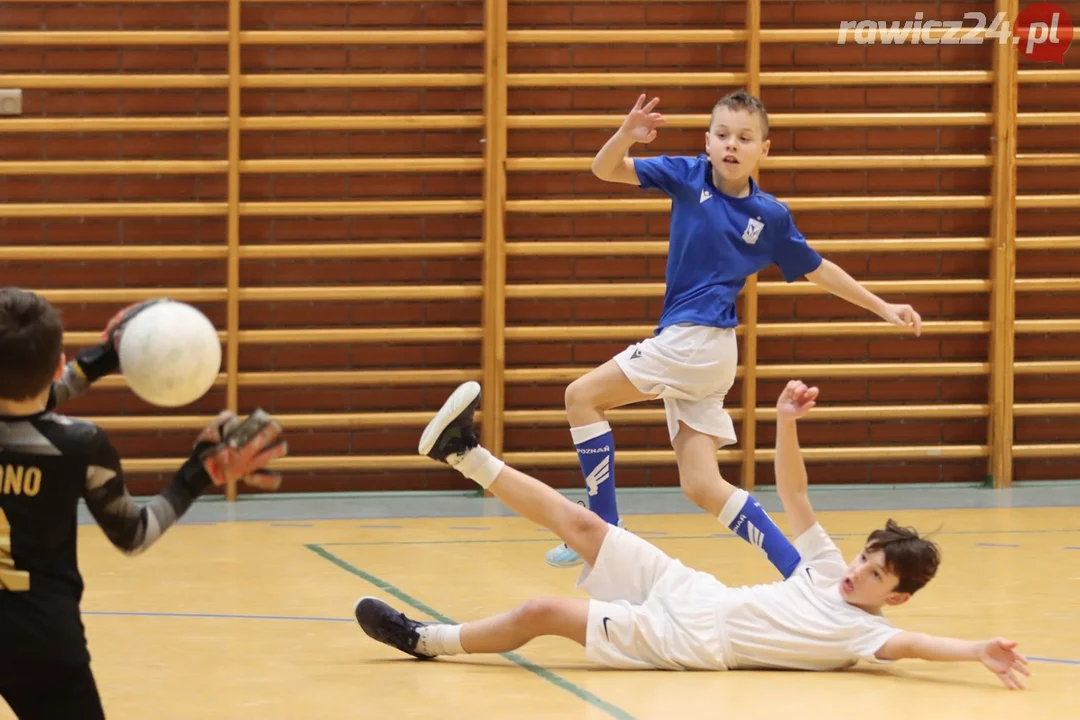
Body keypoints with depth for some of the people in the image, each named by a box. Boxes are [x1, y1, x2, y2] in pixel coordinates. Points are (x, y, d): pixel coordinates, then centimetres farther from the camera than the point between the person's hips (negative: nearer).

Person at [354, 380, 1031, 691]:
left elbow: (911, 643, -34)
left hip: (687, 643, -6)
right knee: (582, 523, 1)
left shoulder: (864, 632, -13)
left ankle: (428, 640, 8)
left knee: (541, 613, -11)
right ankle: (466, 454, 11)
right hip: (690, 594, 6)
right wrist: (786, 421, -5)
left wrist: (979, 651, -52)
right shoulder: (828, 570, 6)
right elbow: (794, 495, 8)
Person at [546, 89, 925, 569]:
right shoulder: (688, 176, 6)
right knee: (700, 486, 2)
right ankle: (800, 572, 4)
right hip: (683, 345, 5)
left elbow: (818, 271, 14)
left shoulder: (770, 216, -1)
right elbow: (605, 170, 1)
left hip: (698, 339, -5)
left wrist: (882, 307, 15)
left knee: (582, 396, -11)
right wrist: (627, 135, -20)